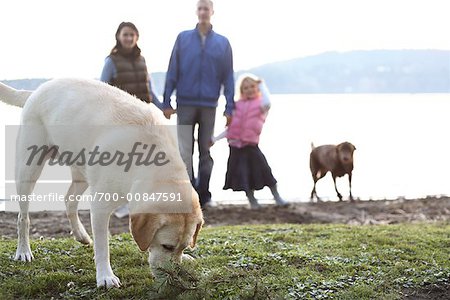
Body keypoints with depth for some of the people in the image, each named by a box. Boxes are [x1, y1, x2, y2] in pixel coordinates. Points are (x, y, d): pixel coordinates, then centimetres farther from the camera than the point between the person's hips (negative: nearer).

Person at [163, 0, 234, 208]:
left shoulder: (222, 43, 5)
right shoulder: (183, 38, 4)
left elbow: (228, 77, 5)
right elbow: (172, 72, 3)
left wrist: (229, 107, 1)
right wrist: (166, 102, -1)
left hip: (209, 105, 1)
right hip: (185, 103, -1)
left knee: (205, 151, 8)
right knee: (185, 150, -6)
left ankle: (203, 195, 16)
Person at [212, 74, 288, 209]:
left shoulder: (260, 104, 1)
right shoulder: (238, 105, 11)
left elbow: (267, 103, -26)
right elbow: (231, 127, 16)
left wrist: (262, 85, -14)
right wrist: (215, 139, 15)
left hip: (251, 145, -3)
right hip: (235, 145, 3)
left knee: (264, 171, -5)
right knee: (243, 175, 3)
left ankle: (277, 198, 7)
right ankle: (252, 200, 17)